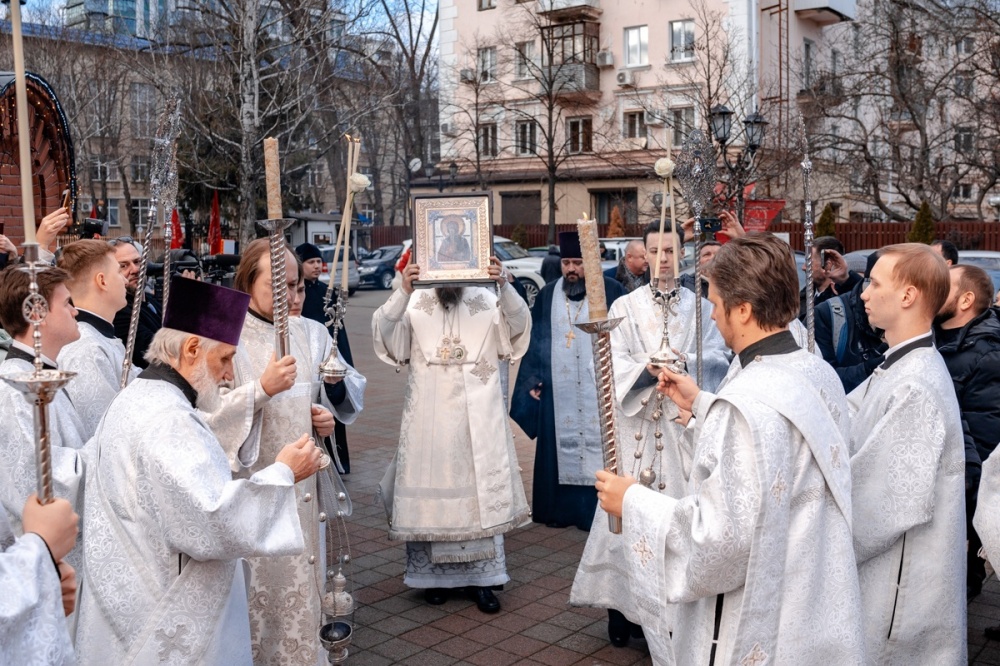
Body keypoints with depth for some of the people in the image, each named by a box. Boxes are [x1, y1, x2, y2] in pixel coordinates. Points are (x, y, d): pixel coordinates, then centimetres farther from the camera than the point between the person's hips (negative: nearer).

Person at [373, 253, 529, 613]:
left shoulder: (487, 299, 2)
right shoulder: (415, 301, 1)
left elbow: (518, 325, -13)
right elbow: (385, 334, -13)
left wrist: (505, 286, -31)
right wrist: (403, 290, -29)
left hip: (478, 413, 0)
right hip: (429, 412, 0)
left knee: (482, 488, 2)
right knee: (430, 487, 4)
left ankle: (482, 576, 10)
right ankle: (433, 571, 17)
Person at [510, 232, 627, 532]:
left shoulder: (612, 292, -1)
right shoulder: (547, 295, 10)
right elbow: (534, 341, 12)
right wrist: (531, 380, 6)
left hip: (599, 392, -3)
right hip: (557, 393, 3)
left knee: (598, 449, 0)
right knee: (559, 447, 7)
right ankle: (559, 509, 18)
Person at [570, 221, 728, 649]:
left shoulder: (700, 307, 9)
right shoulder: (624, 307, 6)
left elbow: (718, 357, 1)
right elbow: (614, 363, -3)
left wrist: (685, 362, -17)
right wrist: (647, 369, -21)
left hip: (684, 424, 1)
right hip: (636, 424, -1)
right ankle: (623, 606, 8)